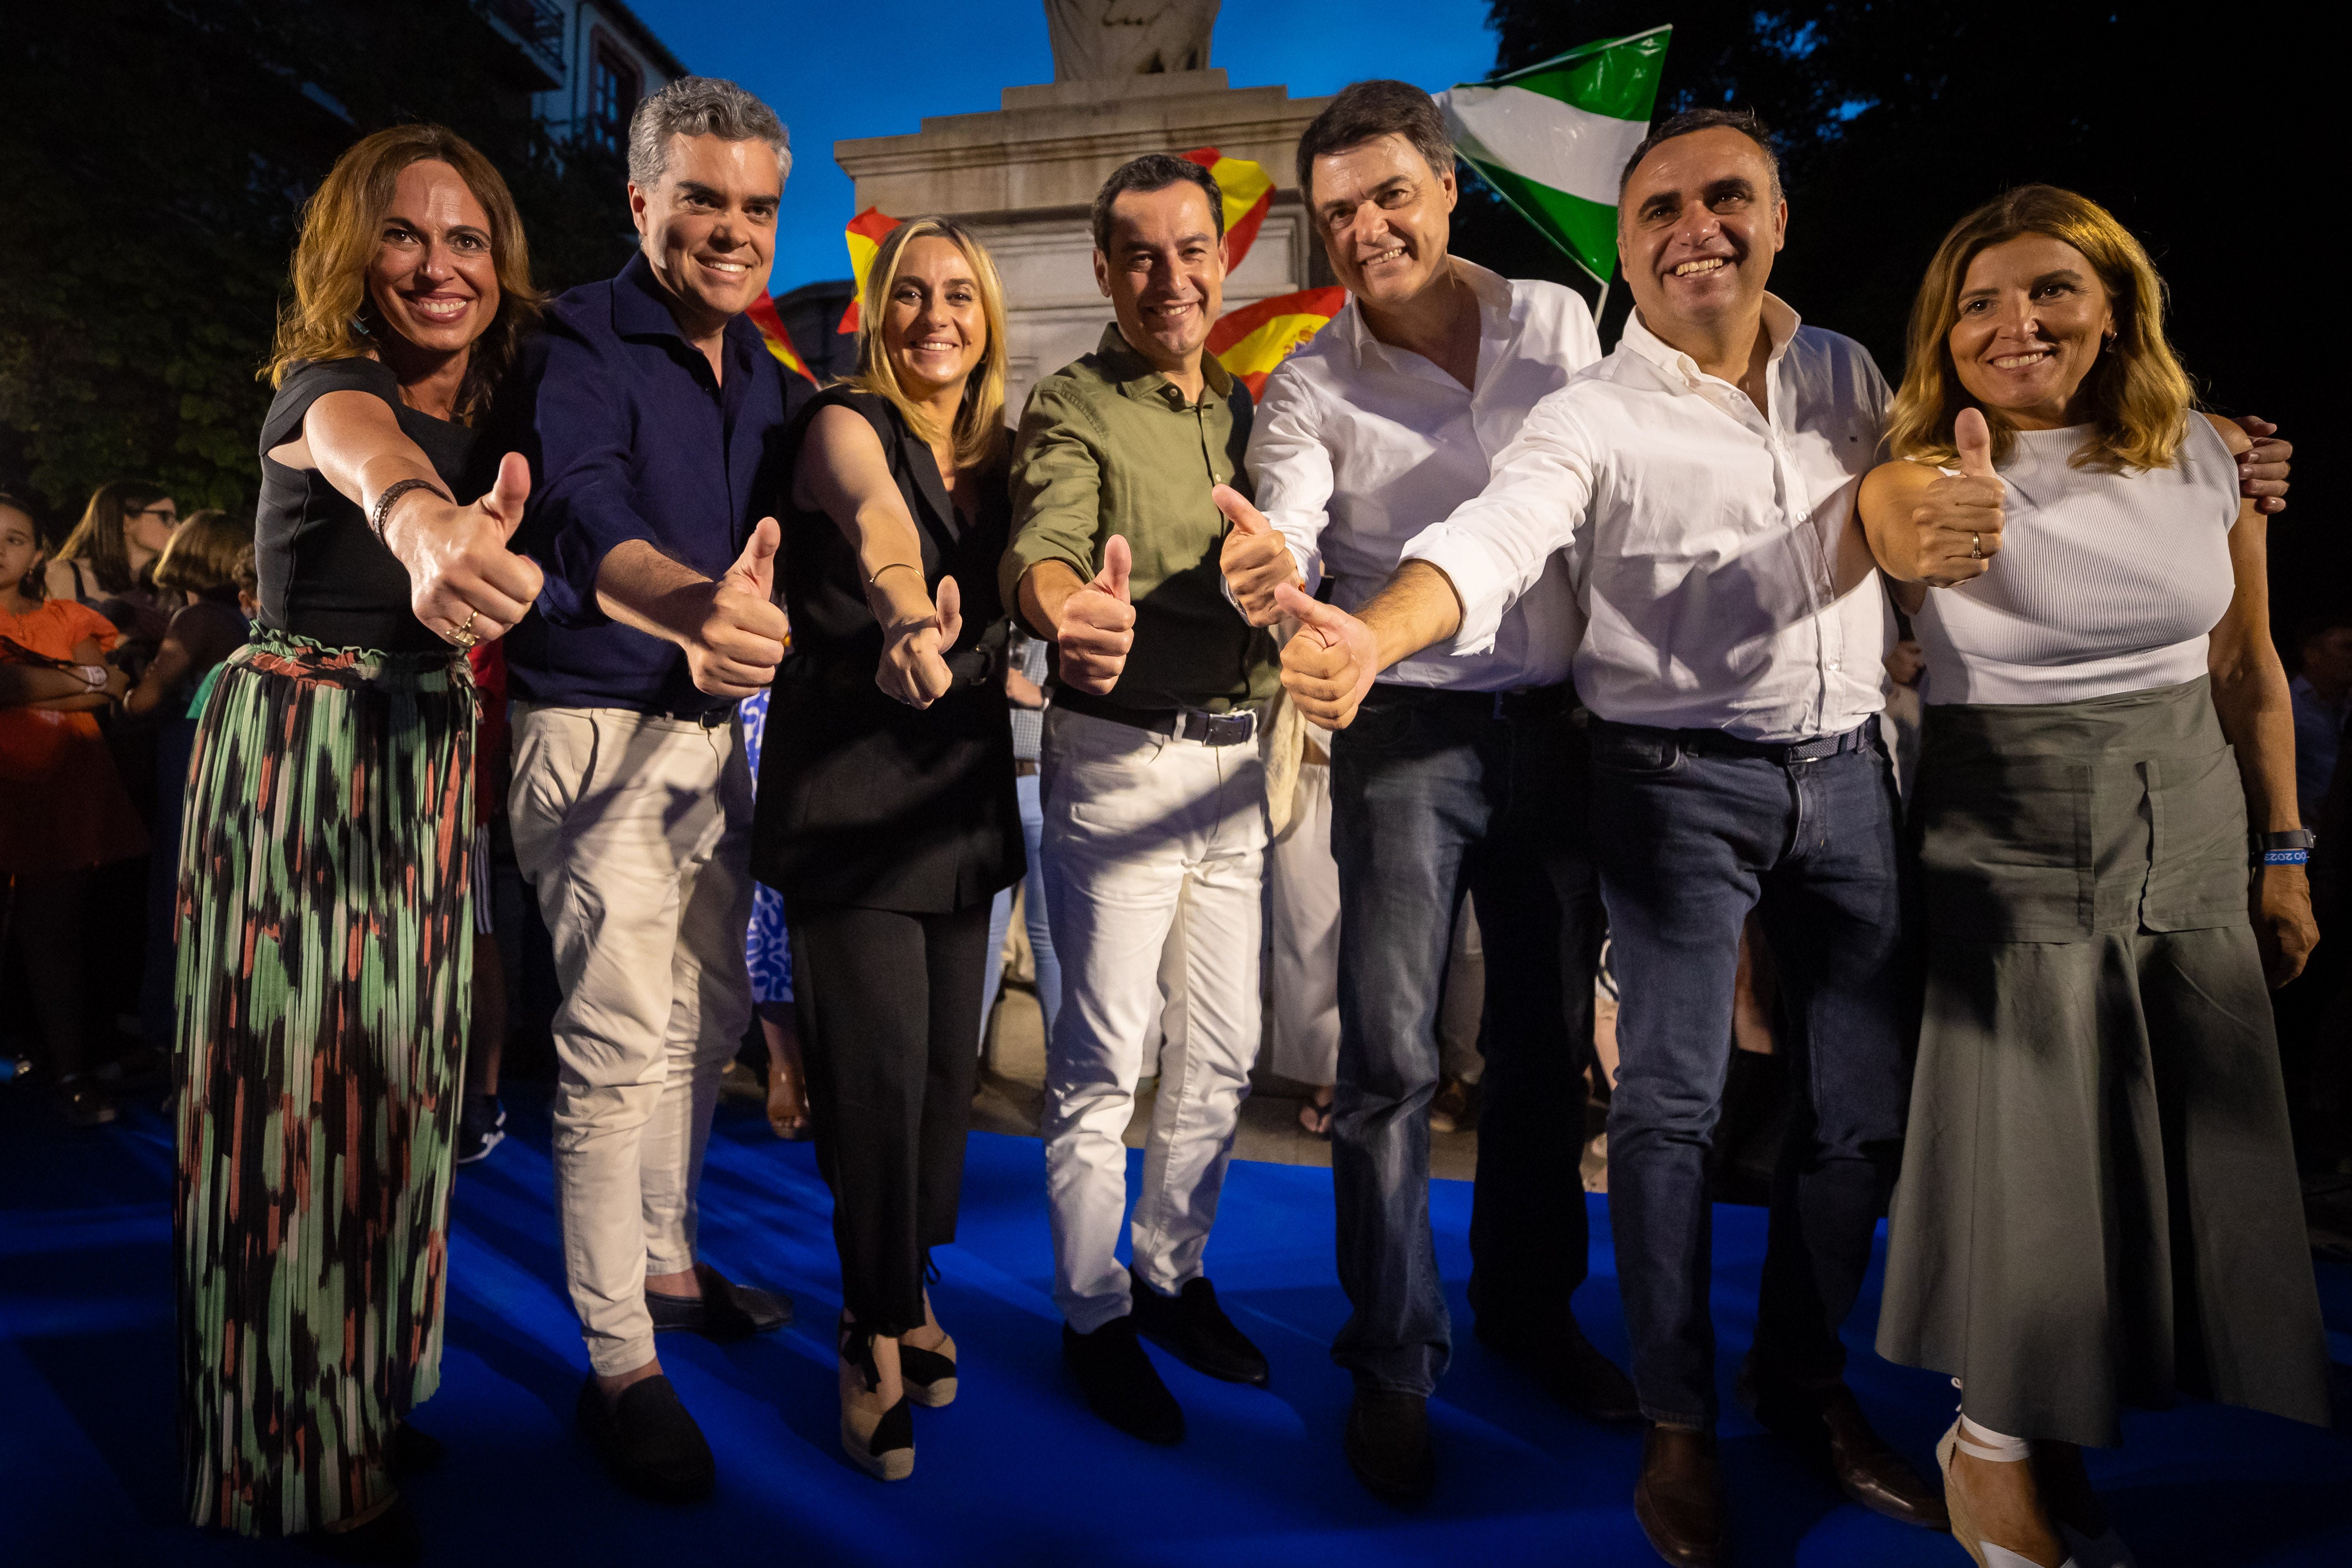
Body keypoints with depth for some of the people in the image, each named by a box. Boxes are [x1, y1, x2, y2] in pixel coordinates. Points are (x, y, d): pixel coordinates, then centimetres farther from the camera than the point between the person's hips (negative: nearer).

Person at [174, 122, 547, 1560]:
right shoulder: (327, 383, -13)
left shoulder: (492, 410, 9)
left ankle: (367, 1397, 30)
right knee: (300, 1081, -1)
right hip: (295, 758, -7)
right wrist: (422, 523, -62)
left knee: (392, 1077, 14)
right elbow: (364, 452, -39)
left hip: (424, 775, 7)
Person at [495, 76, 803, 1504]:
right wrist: (685, 598, -52)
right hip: (601, 729, -8)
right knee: (621, 1045, -6)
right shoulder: (584, 343, -13)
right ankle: (619, 1360, 7)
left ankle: (666, 1262, 35)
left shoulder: (759, 366, 11)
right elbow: (581, 505, -32)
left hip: (714, 729, 8)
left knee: (709, 1012, 16)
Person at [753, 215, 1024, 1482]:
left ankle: (903, 1293, 29)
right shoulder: (847, 426, -8)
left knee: (947, 1060, 8)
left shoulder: (995, 451, 11)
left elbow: (1007, 604, 12)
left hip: (960, 794, 5)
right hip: (847, 793, -5)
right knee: (879, 1066, -6)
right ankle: (878, 1337, 13)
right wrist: (907, 622, -51)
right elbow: (876, 524, -31)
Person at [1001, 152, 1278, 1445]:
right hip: (1118, 760, -6)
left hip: (1236, 756, 7)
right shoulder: (1071, 408, -6)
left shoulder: (1242, 404, 13)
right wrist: (1069, 605, -48)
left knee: (1223, 1048, 15)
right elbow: (1044, 542, -27)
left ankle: (1174, 1273, 34)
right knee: (1103, 1058, 2)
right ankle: (1093, 1314, 21)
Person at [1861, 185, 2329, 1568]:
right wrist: (1925, 533, -57)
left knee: (2198, 1146, 9)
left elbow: (2250, 667, 10)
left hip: (2195, 829, 5)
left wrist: (2282, 855, 12)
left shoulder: (2210, 455, 2)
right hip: (2009, 838, -4)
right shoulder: (1930, 469, -9)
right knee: (2036, 1143, -1)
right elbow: (1895, 515, -33)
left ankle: (2070, 1435, 30)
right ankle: (1999, 1447, 21)